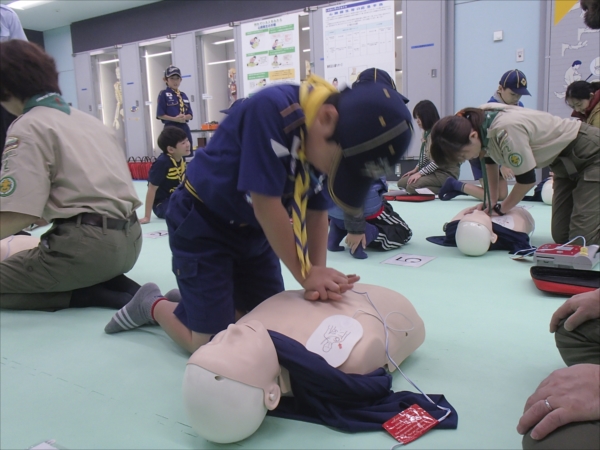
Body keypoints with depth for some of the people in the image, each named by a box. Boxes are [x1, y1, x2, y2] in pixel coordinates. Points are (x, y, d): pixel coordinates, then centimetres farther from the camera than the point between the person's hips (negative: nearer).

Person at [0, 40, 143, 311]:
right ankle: (123, 288, 5)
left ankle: (103, 297, -6)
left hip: (88, 243, -8)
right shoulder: (88, 118, 17)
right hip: (129, 239, 8)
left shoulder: (28, 127, -7)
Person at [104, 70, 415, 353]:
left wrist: (319, 275, -18)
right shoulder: (271, 109, -33)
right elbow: (266, 205, -31)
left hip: (255, 232, 7)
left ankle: (194, 294, 31)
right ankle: (153, 305, 23)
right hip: (202, 225, -7)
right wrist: (306, 274, -22)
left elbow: (316, 213, -4)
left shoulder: (327, 142, -10)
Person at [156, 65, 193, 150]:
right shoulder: (163, 94, -2)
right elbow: (160, 115, -7)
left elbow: (190, 114, 12)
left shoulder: (183, 95, 13)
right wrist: (175, 119, -16)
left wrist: (184, 117, -10)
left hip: (184, 128, 6)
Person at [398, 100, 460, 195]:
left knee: (412, 186, -26)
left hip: (446, 172, -10)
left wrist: (420, 173, -22)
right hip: (433, 170, 10)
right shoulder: (427, 132, 12)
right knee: (401, 182, -1)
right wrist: (416, 169, 5)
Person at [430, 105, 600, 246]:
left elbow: (527, 179, -25)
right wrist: (492, 201, 5)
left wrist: (500, 209, -10)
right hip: (565, 160, 8)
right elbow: (490, 158, 8)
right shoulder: (477, 122, -12)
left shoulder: (506, 131, -37)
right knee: (561, 237, 5)